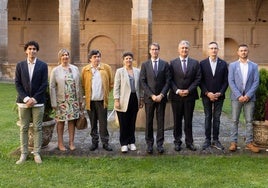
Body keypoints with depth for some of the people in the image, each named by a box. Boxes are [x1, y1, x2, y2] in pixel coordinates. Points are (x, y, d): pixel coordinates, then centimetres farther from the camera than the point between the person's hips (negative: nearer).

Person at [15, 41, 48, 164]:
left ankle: (37, 153, 10)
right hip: (23, 101, 1)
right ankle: (24, 154, 12)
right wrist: (26, 98, -10)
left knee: (37, 128, 3)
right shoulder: (20, 65, 7)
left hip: (38, 102, -1)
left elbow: (44, 84, -3)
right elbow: (17, 84, 2)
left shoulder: (43, 65, 2)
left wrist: (34, 99, -11)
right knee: (23, 128, 5)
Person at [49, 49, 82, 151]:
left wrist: (80, 99, 7)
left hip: (73, 100, 2)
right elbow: (52, 87, -2)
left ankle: (71, 142, 17)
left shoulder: (75, 69, 6)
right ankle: (60, 143, 15)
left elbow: (79, 85, 9)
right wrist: (54, 103, -6)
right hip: (61, 100, -2)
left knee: (72, 120, 6)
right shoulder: (55, 70, -1)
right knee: (60, 121, 4)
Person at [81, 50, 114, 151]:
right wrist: (86, 94, 7)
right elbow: (83, 85, 9)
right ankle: (94, 142, 18)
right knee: (93, 123, 9)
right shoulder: (85, 70, 3)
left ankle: (105, 142, 9)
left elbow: (111, 83, 8)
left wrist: (106, 93, 9)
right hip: (90, 100, 1)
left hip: (102, 100, -1)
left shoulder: (106, 68, 2)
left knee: (103, 123, 2)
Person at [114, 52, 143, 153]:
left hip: (134, 99, 3)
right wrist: (116, 100, -8)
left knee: (132, 122, 9)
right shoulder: (119, 71, 2)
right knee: (123, 123, 1)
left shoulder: (137, 71, 10)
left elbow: (140, 86, 12)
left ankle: (131, 142, 21)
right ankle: (124, 144, 11)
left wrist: (141, 99, 10)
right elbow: (116, 87, -2)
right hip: (124, 100, -3)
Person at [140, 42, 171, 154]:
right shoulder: (145, 65, 5)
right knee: (149, 121, 4)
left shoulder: (165, 64, 5)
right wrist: (151, 95, -10)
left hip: (161, 97, 0)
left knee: (161, 121, 4)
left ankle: (160, 144, 11)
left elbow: (167, 81, 1)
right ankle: (149, 144, 13)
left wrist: (161, 95, -10)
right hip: (149, 98, 0)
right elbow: (142, 82, -1)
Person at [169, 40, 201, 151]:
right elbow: (170, 80, -1)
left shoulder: (195, 63, 6)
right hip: (176, 96, 0)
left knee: (188, 120, 7)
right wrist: (177, 90, -14)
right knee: (177, 120, 7)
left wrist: (189, 90, -11)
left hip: (190, 95, 1)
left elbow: (197, 79, 0)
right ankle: (177, 142, 16)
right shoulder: (173, 63, 3)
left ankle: (189, 142, 15)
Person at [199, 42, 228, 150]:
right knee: (208, 118, 7)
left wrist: (220, 93, -10)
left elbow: (225, 81, 2)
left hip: (219, 96, 1)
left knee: (217, 118, 5)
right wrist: (207, 93, -11)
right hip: (206, 96, 0)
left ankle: (215, 140, 12)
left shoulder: (223, 64, 3)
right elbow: (200, 80, -2)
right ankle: (207, 140, 14)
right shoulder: (202, 63, 1)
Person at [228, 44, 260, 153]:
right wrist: (239, 95, -11)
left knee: (249, 121, 4)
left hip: (249, 97, 1)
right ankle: (233, 143, 7)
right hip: (236, 97, -1)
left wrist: (248, 95, -11)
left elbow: (256, 82, 1)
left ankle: (249, 143, 11)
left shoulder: (254, 66, 8)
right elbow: (231, 82, -2)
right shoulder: (232, 65, 5)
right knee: (235, 121, 2)